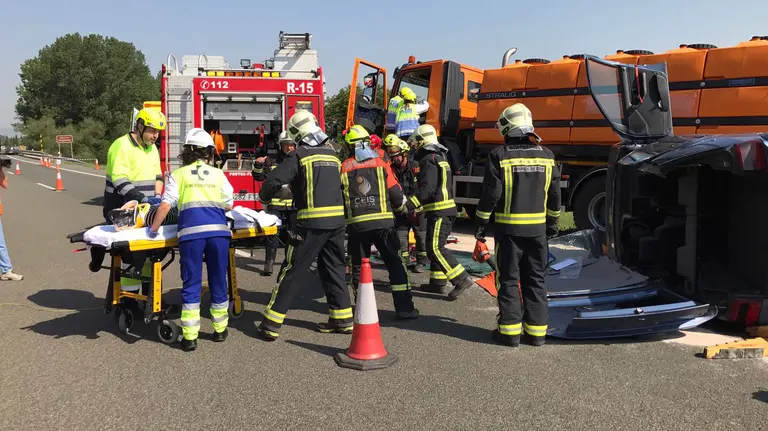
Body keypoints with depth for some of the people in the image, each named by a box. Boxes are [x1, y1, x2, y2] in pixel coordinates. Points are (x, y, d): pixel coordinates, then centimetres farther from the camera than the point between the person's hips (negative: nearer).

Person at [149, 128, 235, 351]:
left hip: (191, 231, -1)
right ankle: (220, 329, 24)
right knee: (218, 281, 13)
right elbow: (228, 205, 15)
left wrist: (153, 230, 14)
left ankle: (190, 337, 6)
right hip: (218, 230, 1)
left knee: (191, 284, 5)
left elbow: (165, 205, 4)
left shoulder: (178, 174, 15)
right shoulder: (218, 174, 19)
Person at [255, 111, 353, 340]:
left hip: (312, 222, -6)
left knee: (292, 272, -2)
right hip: (337, 220, 6)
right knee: (334, 269, 17)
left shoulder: (299, 156, -4)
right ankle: (343, 318, 21)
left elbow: (273, 180, -9)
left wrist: (264, 198, 9)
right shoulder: (333, 155, 14)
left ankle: (271, 324, 2)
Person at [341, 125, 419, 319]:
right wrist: (401, 207, 22)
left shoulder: (343, 168, 4)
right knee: (395, 264, 4)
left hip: (356, 224, 1)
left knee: (358, 267, 14)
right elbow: (396, 194, 2)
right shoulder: (381, 164, 2)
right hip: (382, 221, -1)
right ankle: (404, 308, 1)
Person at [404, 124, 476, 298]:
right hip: (445, 209, 10)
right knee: (435, 247, 15)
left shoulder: (428, 160, -12)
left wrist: (409, 205, -22)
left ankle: (462, 279, -16)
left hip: (439, 211, -10)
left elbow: (427, 189, -23)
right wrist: (417, 208, 26)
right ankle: (437, 283, 20)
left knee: (436, 248, -11)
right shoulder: (439, 158, 20)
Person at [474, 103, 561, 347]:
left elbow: (491, 193, -10)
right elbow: (554, 194, 11)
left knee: (508, 279, 4)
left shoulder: (500, 155, -9)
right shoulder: (546, 155, 5)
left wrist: (481, 223, -1)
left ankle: (510, 331, 6)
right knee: (535, 279, 11)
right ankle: (537, 331, 15)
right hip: (537, 228, 4)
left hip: (509, 228, -4)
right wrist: (552, 222, 22)